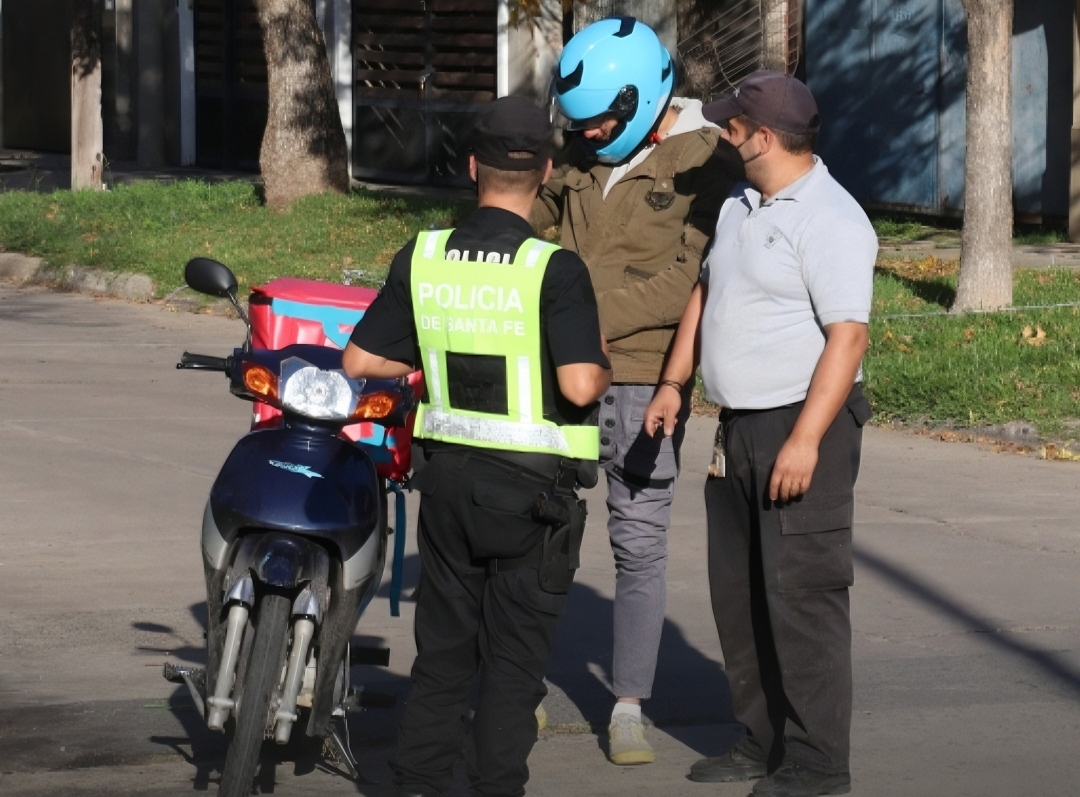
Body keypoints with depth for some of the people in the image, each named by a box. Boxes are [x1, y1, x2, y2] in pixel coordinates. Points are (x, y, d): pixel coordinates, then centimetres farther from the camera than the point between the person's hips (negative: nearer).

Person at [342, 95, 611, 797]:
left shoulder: (421, 258, -1)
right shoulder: (554, 270, -16)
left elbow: (360, 360, 1)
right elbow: (580, 385, -24)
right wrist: (604, 363, -2)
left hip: (447, 474, 5)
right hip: (531, 486, -5)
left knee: (442, 649, 14)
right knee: (515, 659, 4)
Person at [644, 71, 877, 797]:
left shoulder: (829, 219, -16)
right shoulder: (739, 208, 13)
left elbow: (848, 335, -22)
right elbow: (706, 293, 26)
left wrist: (806, 439, -27)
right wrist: (674, 383, 19)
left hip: (805, 427, -9)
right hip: (740, 429, 10)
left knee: (802, 593, -9)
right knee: (738, 589, 14)